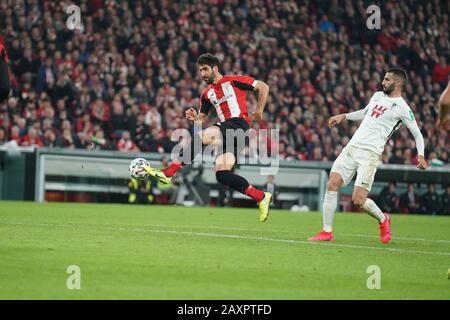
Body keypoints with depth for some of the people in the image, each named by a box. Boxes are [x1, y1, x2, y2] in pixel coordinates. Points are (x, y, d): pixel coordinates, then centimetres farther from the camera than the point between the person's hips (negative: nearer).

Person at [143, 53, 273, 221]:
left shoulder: (233, 81, 6)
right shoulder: (207, 93, 23)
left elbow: (263, 87, 8)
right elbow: (202, 118, 23)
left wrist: (259, 111, 1)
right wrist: (195, 118, 0)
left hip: (238, 123, -8)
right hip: (224, 130, 8)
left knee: (201, 137, -28)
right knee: (222, 174, -11)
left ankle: (168, 173, -33)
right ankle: (261, 197, -1)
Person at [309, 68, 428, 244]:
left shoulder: (402, 108, -3)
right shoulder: (377, 96, 17)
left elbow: (417, 134, -1)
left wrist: (420, 155, -16)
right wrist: (343, 116, 25)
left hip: (370, 154, -6)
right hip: (351, 148, 6)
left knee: (358, 200, -13)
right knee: (332, 185, -8)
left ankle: (383, 219, 18)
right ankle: (327, 232, -1)